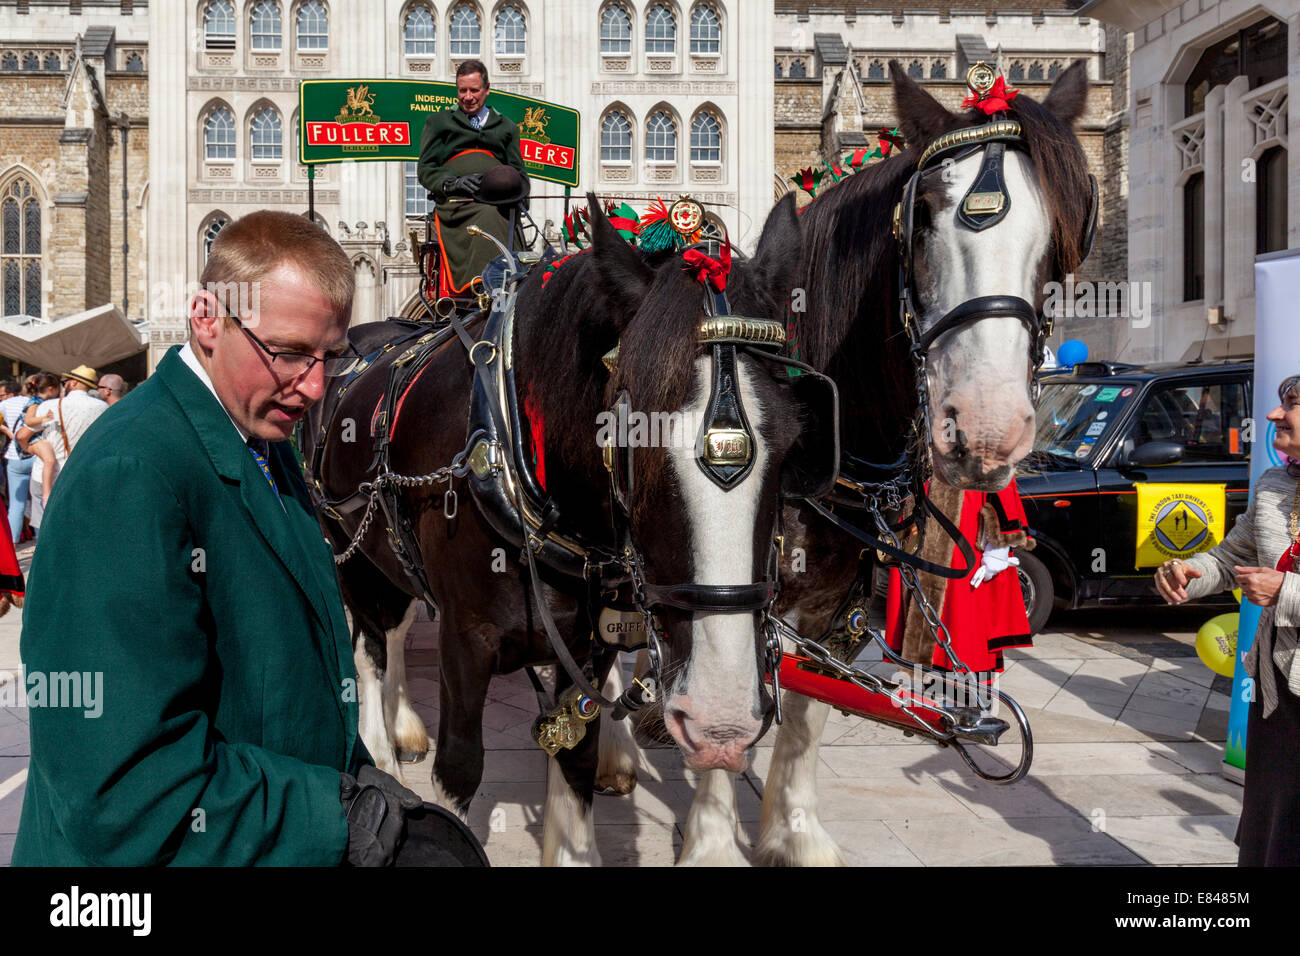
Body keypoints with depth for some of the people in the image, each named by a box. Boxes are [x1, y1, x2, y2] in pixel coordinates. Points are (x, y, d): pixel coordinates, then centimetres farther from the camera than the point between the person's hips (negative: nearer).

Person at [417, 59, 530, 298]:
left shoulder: (507, 128, 31)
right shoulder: (439, 122, 25)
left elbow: (519, 172, 26)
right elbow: (425, 169, 14)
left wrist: (514, 191, 1)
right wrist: (454, 182, -7)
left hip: (499, 203, 2)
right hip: (456, 202, -2)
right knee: (487, 217, -36)